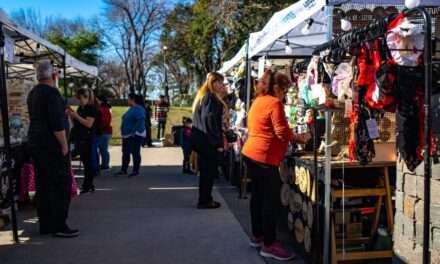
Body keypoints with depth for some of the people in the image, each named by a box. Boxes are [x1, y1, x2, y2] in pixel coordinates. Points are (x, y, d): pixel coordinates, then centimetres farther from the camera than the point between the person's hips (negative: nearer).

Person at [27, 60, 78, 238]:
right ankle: (59, 226, -4)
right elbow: (57, 122, -20)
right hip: (52, 145, -9)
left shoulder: (33, 93, 16)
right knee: (62, 183, -5)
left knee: (42, 184, 10)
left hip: (35, 143, 9)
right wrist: (64, 145, -16)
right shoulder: (51, 92, -14)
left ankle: (45, 225, 16)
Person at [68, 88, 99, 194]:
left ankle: (87, 185, 0)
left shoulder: (92, 109, -9)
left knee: (89, 162, -5)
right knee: (85, 162, 11)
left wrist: (76, 116, -18)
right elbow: (76, 123, 19)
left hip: (88, 140, -8)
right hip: (79, 139, 8)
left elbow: (89, 124, -19)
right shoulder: (80, 108, 14)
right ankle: (89, 185, 18)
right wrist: (71, 115, 3)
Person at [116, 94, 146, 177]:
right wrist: (123, 131, 15)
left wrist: (134, 131, -28)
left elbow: (140, 121, -27)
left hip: (135, 136, -10)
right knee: (125, 153, 13)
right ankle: (123, 170, 21)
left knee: (135, 153, -2)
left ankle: (135, 171, 6)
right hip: (127, 135, 10)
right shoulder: (131, 109, 15)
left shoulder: (138, 109, -16)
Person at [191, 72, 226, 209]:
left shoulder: (203, 96, 17)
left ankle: (204, 199, 22)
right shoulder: (211, 97, -14)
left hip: (200, 138, 10)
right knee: (209, 171, -2)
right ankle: (204, 201, 5)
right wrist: (218, 142, -20)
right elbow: (211, 121, -22)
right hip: (207, 140, -10)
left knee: (205, 170, 15)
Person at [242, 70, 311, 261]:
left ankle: (257, 236, 28)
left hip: (250, 153, 10)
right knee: (271, 200, -4)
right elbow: (282, 133, -18)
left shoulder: (257, 101, 16)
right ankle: (269, 245, 2)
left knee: (258, 196, 17)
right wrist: (301, 138, -3)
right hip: (264, 157, -10)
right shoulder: (274, 103, -13)